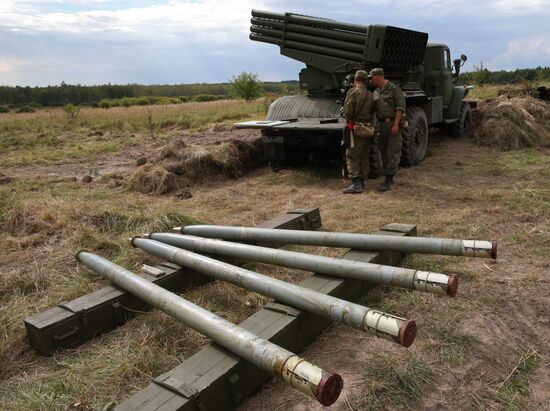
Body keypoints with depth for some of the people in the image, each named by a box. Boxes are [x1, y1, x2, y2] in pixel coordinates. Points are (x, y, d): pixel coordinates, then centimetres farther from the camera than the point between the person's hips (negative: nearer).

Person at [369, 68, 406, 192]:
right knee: (383, 152, 10)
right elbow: (373, 109, 21)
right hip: (381, 125, 8)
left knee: (392, 152, -6)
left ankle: (388, 179, -7)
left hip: (393, 124, -7)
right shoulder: (375, 92, 16)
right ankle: (389, 178, 19)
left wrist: (396, 124, -20)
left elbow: (400, 107, -12)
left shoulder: (394, 89, -6)